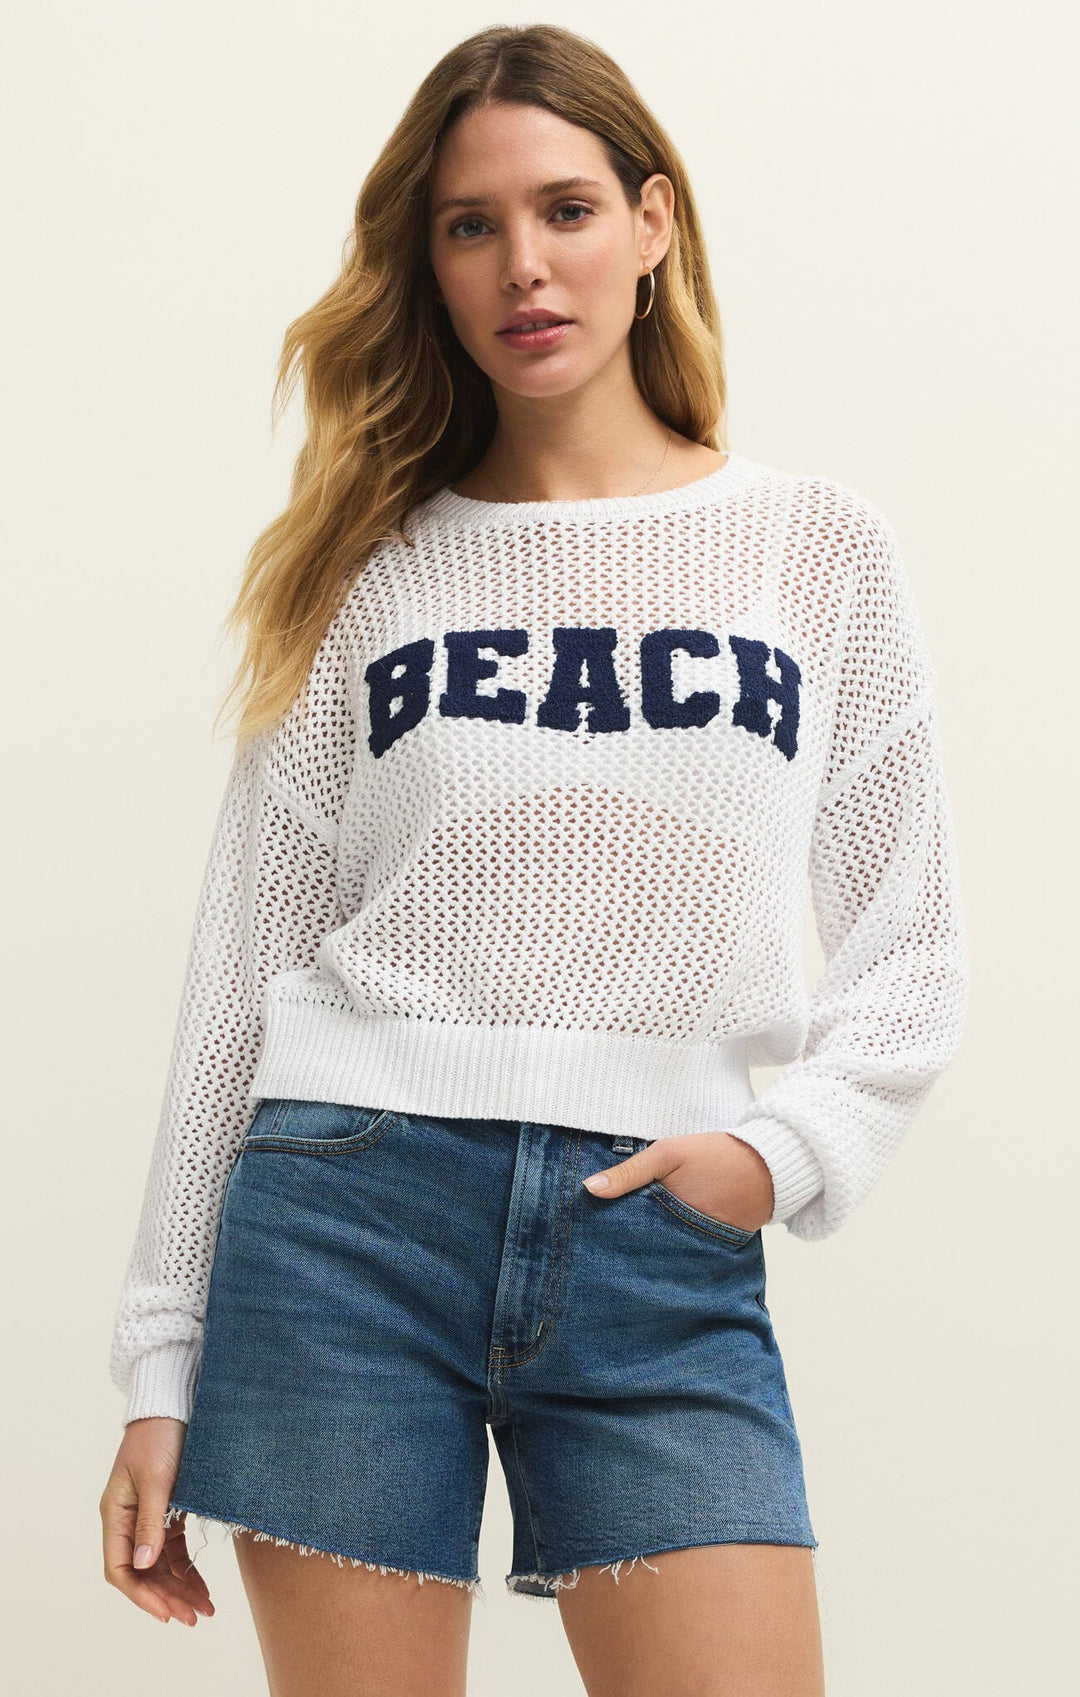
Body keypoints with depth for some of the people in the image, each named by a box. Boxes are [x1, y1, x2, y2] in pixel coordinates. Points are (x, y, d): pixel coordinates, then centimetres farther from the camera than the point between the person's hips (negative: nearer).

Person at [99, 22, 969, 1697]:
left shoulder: (821, 549, 8)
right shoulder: (373, 570, 8)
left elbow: (909, 950, 11)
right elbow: (241, 970, 8)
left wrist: (789, 1142, -8)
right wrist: (162, 1368, 6)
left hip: (663, 1247, 0)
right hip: (350, 1207, 0)